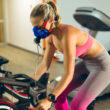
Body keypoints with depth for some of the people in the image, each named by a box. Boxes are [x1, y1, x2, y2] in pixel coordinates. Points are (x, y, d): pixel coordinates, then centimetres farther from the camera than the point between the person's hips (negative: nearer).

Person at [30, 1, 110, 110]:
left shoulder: (67, 35, -33)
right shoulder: (51, 37, -7)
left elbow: (68, 74, -35)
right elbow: (44, 64, 3)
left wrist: (50, 99, -37)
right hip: (86, 63, 8)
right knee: (59, 94, 3)